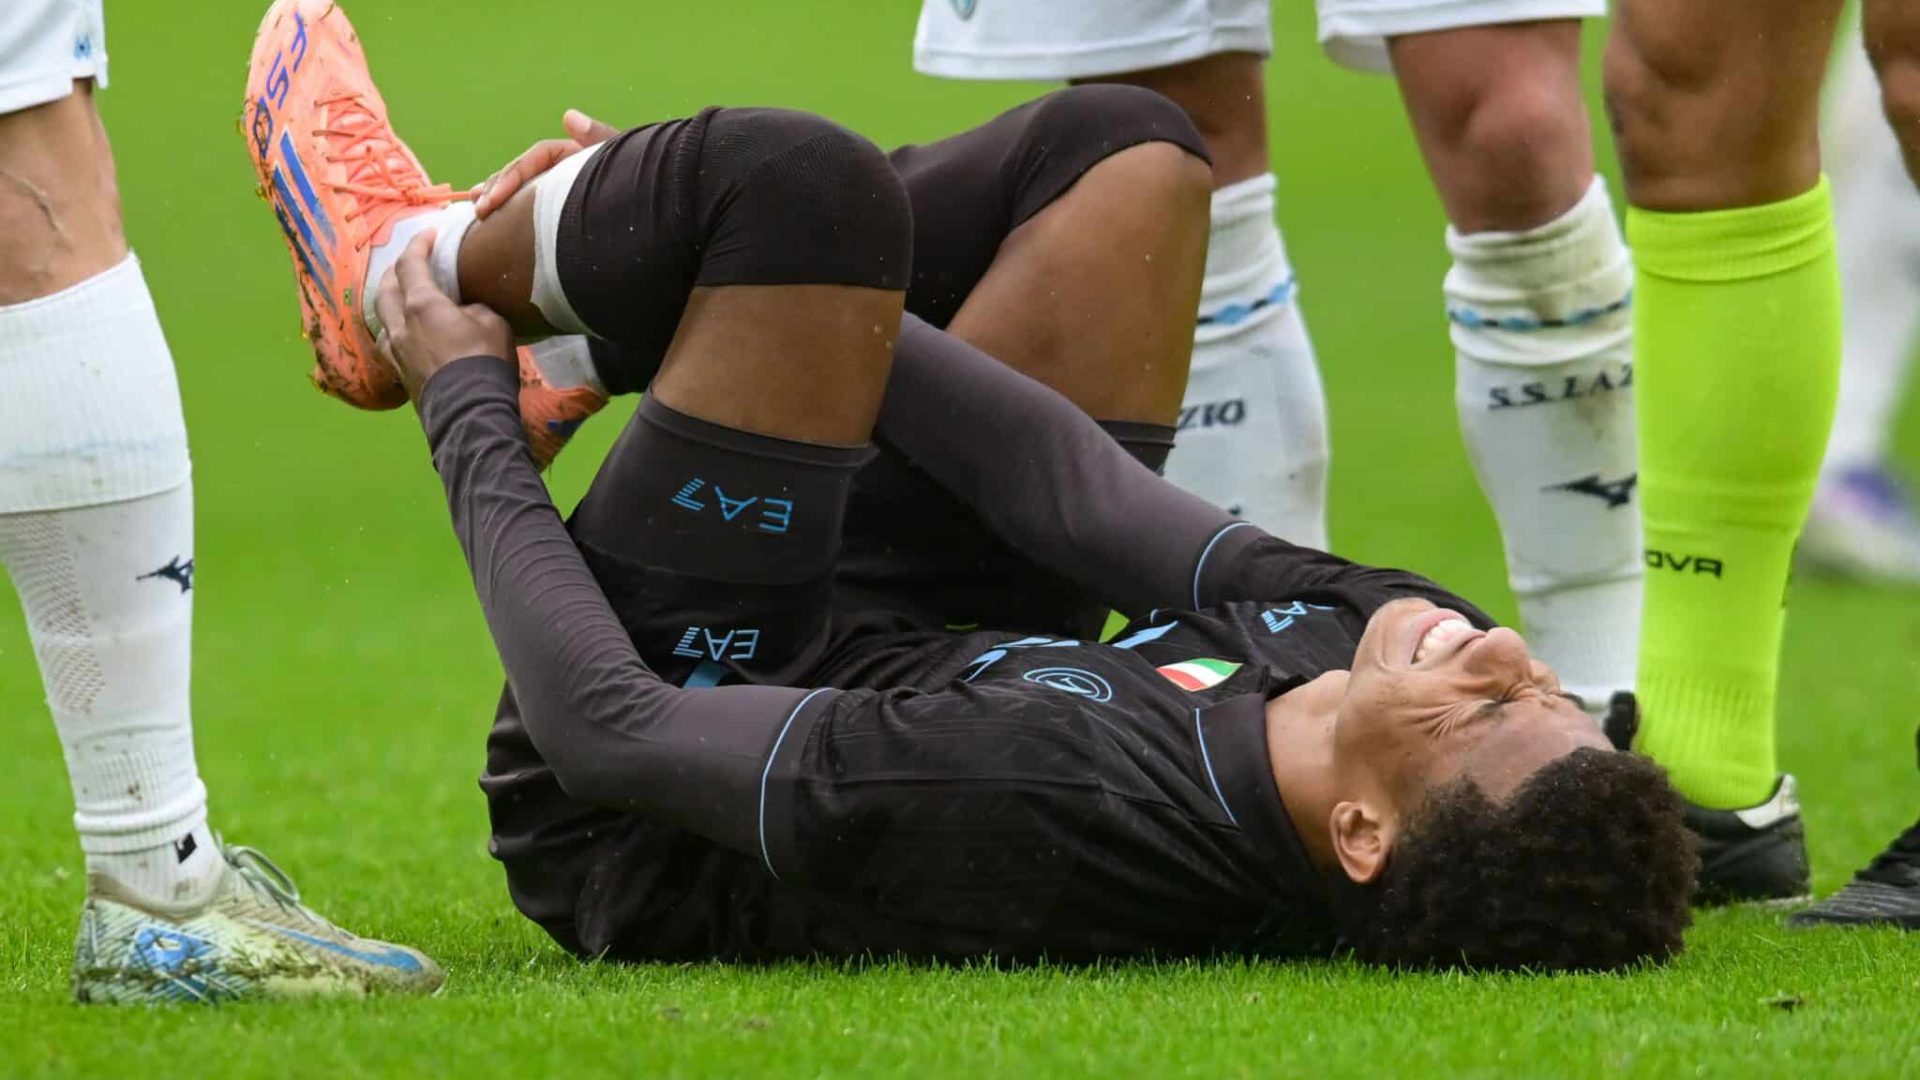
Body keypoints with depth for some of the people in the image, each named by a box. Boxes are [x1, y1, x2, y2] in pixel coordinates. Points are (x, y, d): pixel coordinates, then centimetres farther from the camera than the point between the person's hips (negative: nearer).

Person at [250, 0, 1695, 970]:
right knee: (1125, 154, 3)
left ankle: (417, 277, 14)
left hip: (633, 821, -6)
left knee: (802, 175, -20)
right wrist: (803, 286, -5)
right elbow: (1073, 494, -15)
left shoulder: (1049, 819, -47)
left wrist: (469, 408, -15)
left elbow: (609, 729, -32)